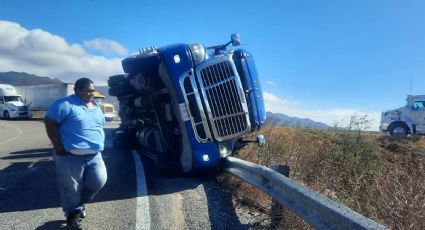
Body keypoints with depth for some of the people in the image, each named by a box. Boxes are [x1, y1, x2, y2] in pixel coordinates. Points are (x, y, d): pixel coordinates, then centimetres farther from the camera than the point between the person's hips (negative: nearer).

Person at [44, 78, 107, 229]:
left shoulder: (95, 105, 14)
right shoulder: (66, 104, -10)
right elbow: (49, 121, -13)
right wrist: (58, 145, -16)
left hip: (94, 155, 6)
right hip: (71, 156, -6)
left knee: (99, 180, 1)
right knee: (71, 189, 4)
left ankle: (80, 203, 29)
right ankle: (73, 214, 27)